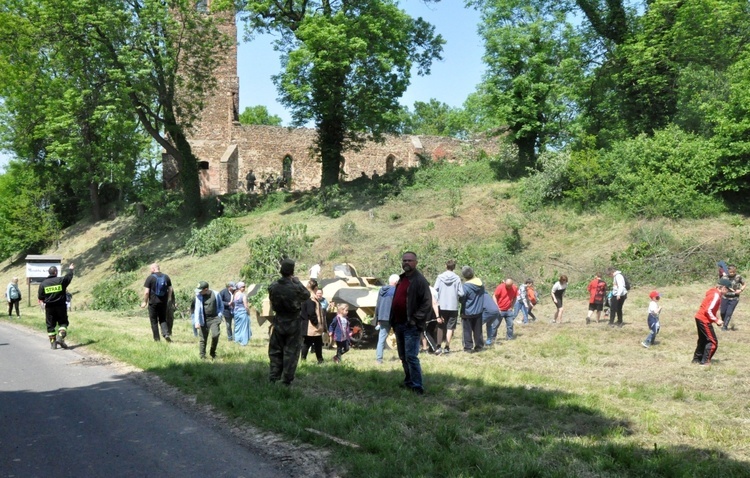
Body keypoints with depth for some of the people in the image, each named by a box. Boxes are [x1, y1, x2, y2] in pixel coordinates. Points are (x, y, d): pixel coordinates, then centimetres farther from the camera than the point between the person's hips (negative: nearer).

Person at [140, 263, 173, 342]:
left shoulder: (150, 278, -8)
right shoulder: (166, 277, 5)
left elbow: (146, 292, -11)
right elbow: (170, 290, 8)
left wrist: (145, 302, 1)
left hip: (153, 302, -4)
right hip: (163, 302, 4)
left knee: (154, 321, 6)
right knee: (163, 319, 14)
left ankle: (157, 339, 7)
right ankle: (166, 333, -9)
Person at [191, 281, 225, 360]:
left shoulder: (215, 294, -2)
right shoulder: (199, 296, -4)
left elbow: (221, 306, 12)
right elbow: (197, 309, -8)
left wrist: (220, 316, 1)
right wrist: (197, 322, -15)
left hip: (214, 319, 0)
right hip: (204, 320, 0)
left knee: (215, 335, -14)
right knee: (203, 338, 0)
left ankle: (212, 352, 8)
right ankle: (202, 356, 11)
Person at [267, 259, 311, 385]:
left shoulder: (273, 287, -8)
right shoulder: (296, 287, -19)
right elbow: (307, 295, 0)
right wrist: (297, 281, 2)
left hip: (278, 323, 3)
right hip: (293, 324, -3)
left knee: (275, 352, 14)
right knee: (291, 353, 5)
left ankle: (273, 379, 14)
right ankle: (286, 381, 5)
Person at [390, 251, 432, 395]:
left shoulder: (420, 280, -12)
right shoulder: (401, 279, 15)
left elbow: (427, 303, -17)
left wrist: (416, 320, -20)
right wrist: (393, 321, 15)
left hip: (411, 326, -9)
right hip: (399, 324, 9)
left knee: (411, 356, -11)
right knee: (403, 356, 16)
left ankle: (417, 387, -6)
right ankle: (408, 381, 27)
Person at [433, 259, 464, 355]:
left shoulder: (440, 277, -5)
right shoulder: (457, 278, -7)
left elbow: (435, 290, -6)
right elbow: (461, 293, -8)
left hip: (442, 306, 1)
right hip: (453, 306, -1)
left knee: (440, 327, 12)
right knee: (450, 327, 7)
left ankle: (439, 346, 4)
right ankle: (447, 347, 6)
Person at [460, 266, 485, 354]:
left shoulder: (466, 286, -21)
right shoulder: (480, 282, -3)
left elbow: (462, 299, -15)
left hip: (468, 312, -5)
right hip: (479, 311, 5)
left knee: (468, 330, 4)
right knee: (478, 330, 13)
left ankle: (468, 347, 4)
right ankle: (479, 346, 17)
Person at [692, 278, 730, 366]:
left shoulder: (714, 293, 11)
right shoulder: (716, 295, -18)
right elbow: (708, 310, -24)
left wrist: (716, 319, 9)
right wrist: (716, 320, -16)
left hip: (700, 318, 10)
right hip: (704, 320, -10)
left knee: (703, 340, 21)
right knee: (713, 342, -1)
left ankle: (697, 359, 29)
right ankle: (705, 361, 2)